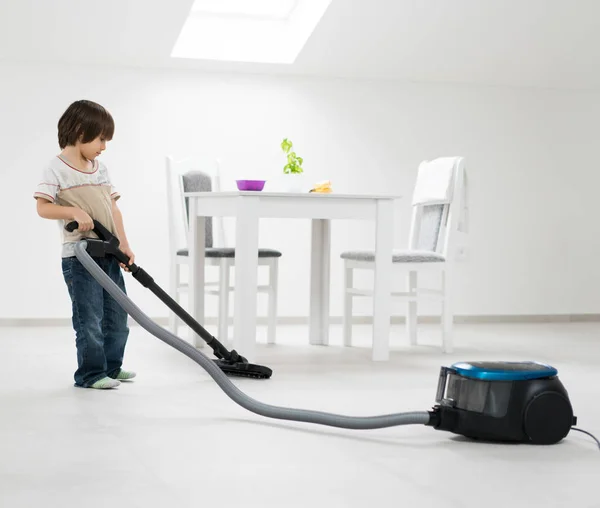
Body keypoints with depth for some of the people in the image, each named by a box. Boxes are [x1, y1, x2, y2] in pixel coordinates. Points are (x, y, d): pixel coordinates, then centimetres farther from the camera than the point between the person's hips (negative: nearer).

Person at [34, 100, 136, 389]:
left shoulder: (100, 169, 12)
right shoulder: (57, 168, -8)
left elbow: (113, 208, 9)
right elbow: (42, 207, -13)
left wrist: (123, 244, -1)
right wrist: (74, 212, -27)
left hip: (109, 254, 7)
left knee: (117, 315, 13)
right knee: (90, 318, -5)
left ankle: (111, 367, 26)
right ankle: (90, 374, 6)